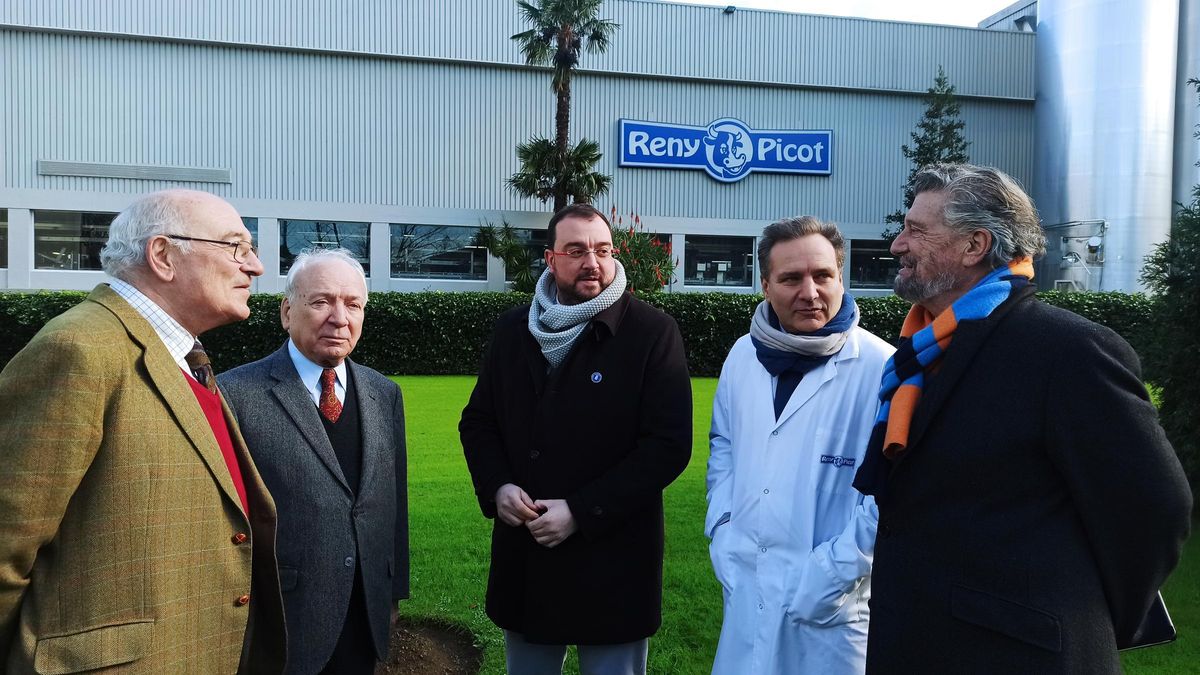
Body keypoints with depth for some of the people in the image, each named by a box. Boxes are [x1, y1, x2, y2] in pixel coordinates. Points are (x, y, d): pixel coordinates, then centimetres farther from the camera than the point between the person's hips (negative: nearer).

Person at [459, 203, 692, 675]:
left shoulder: (653, 332, -10)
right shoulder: (513, 329, 6)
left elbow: (668, 445, -14)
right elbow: (478, 421, 13)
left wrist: (581, 512, -18)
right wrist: (497, 487, -6)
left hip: (611, 562, -4)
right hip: (523, 558, 4)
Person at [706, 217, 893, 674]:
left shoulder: (880, 368, -15)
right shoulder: (743, 355, 2)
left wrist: (830, 572, -15)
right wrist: (722, 532, 5)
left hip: (831, 605, -4)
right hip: (746, 590, 5)